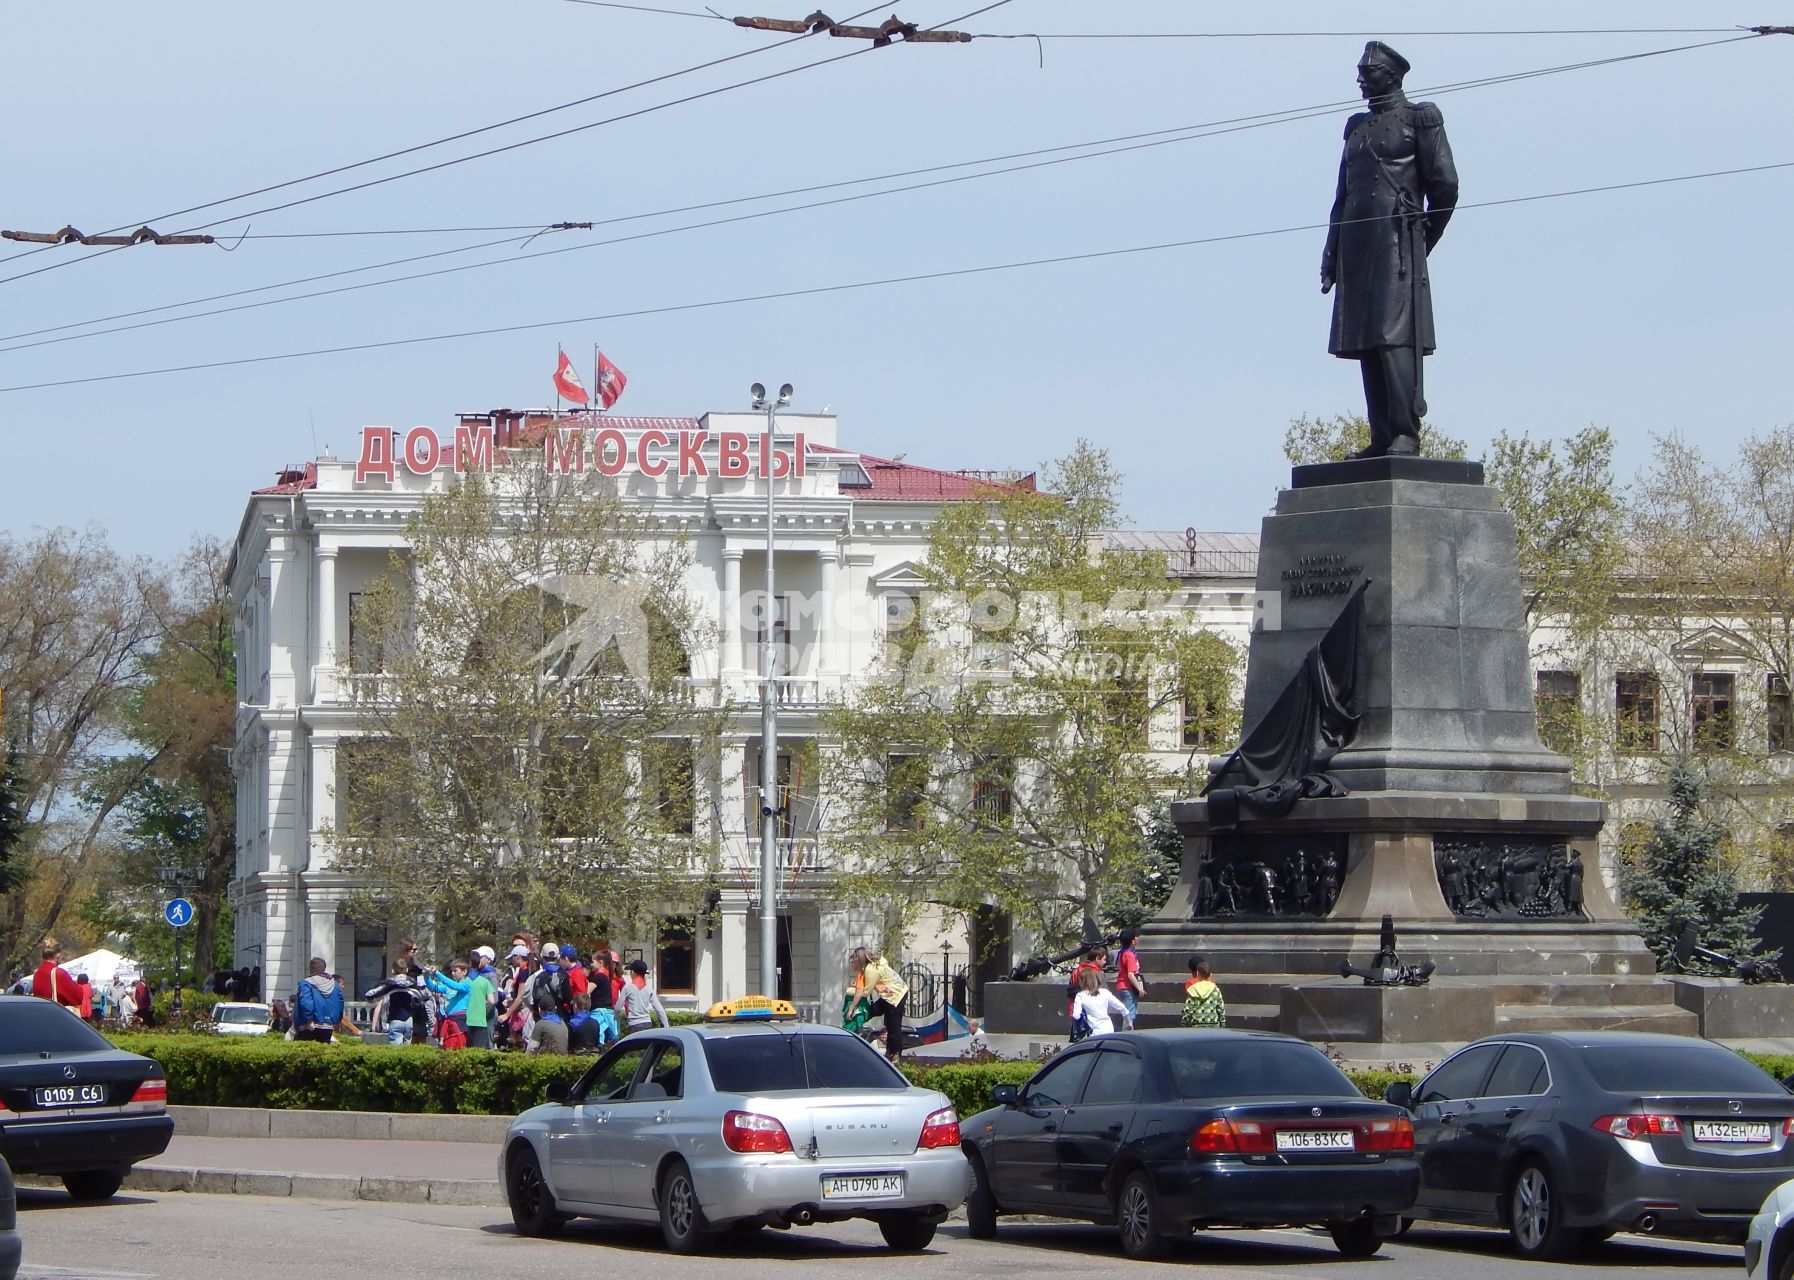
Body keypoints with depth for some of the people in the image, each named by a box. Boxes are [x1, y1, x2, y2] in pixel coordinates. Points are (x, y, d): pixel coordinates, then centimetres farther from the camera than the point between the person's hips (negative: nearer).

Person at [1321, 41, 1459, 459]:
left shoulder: (1419, 119, 4)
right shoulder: (1356, 127, 22)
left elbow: (1444, 185, 0)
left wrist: (1422, 239, 5)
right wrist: (1331, 253, 14)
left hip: (1396, 240, -7)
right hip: (1357, 244, 7)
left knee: (1396, 337, -15)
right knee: (1364, 341, 2)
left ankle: (1406, 433, -17)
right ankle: (1382, 436, 3)